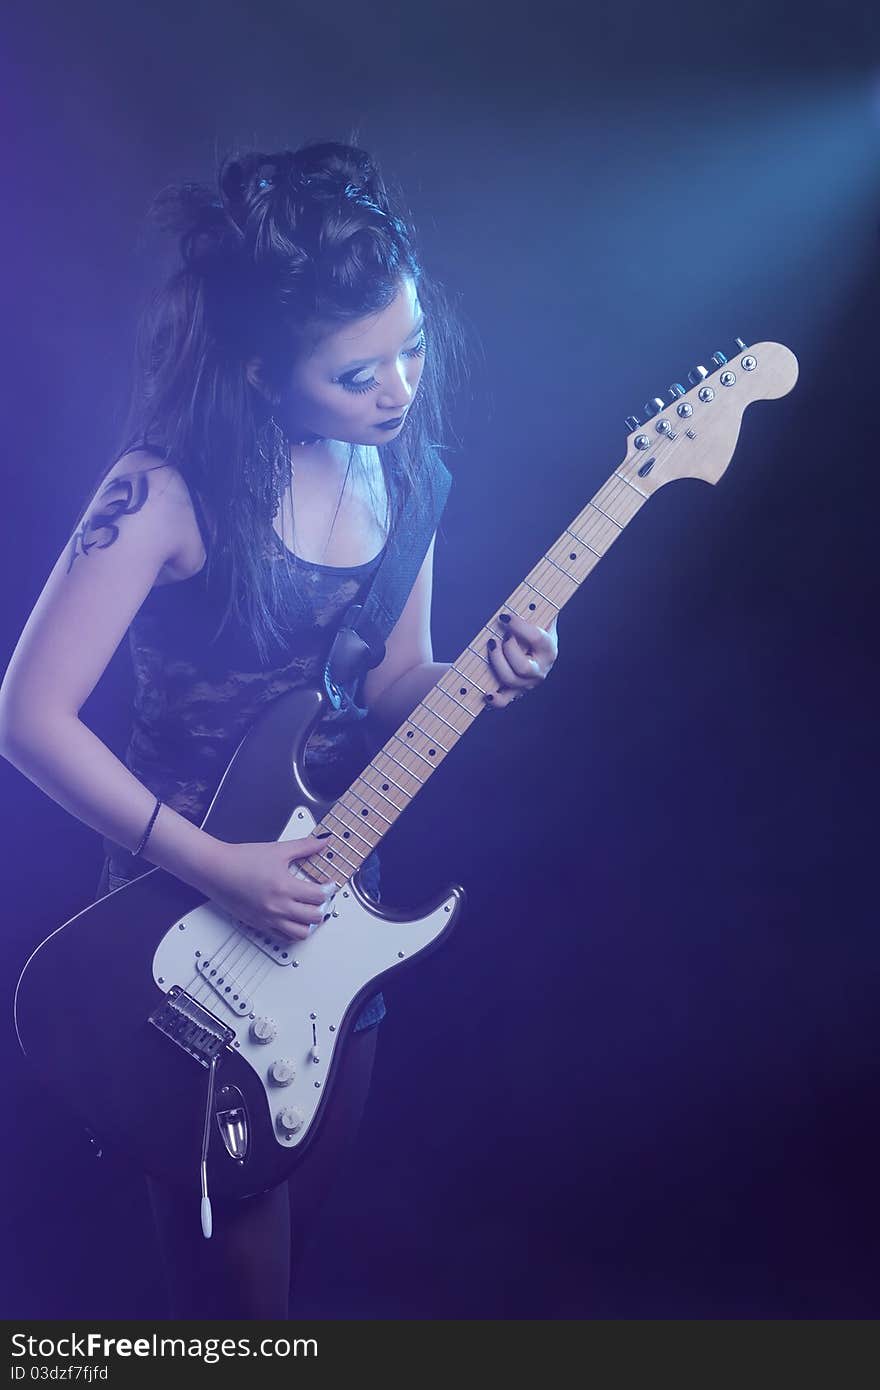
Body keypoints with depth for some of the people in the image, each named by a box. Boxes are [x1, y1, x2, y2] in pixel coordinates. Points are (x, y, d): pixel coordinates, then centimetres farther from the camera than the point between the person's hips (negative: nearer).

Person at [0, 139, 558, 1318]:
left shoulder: (405, 474, -3)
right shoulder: (171, 491, -22)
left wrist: (480, 678, -15)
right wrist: (216, 869, -22)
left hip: (332, 890, 6)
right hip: (188, 909, -6)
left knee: (310, 1189, 26)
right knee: (237, 1265, 11)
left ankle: (261, 1302, 54)